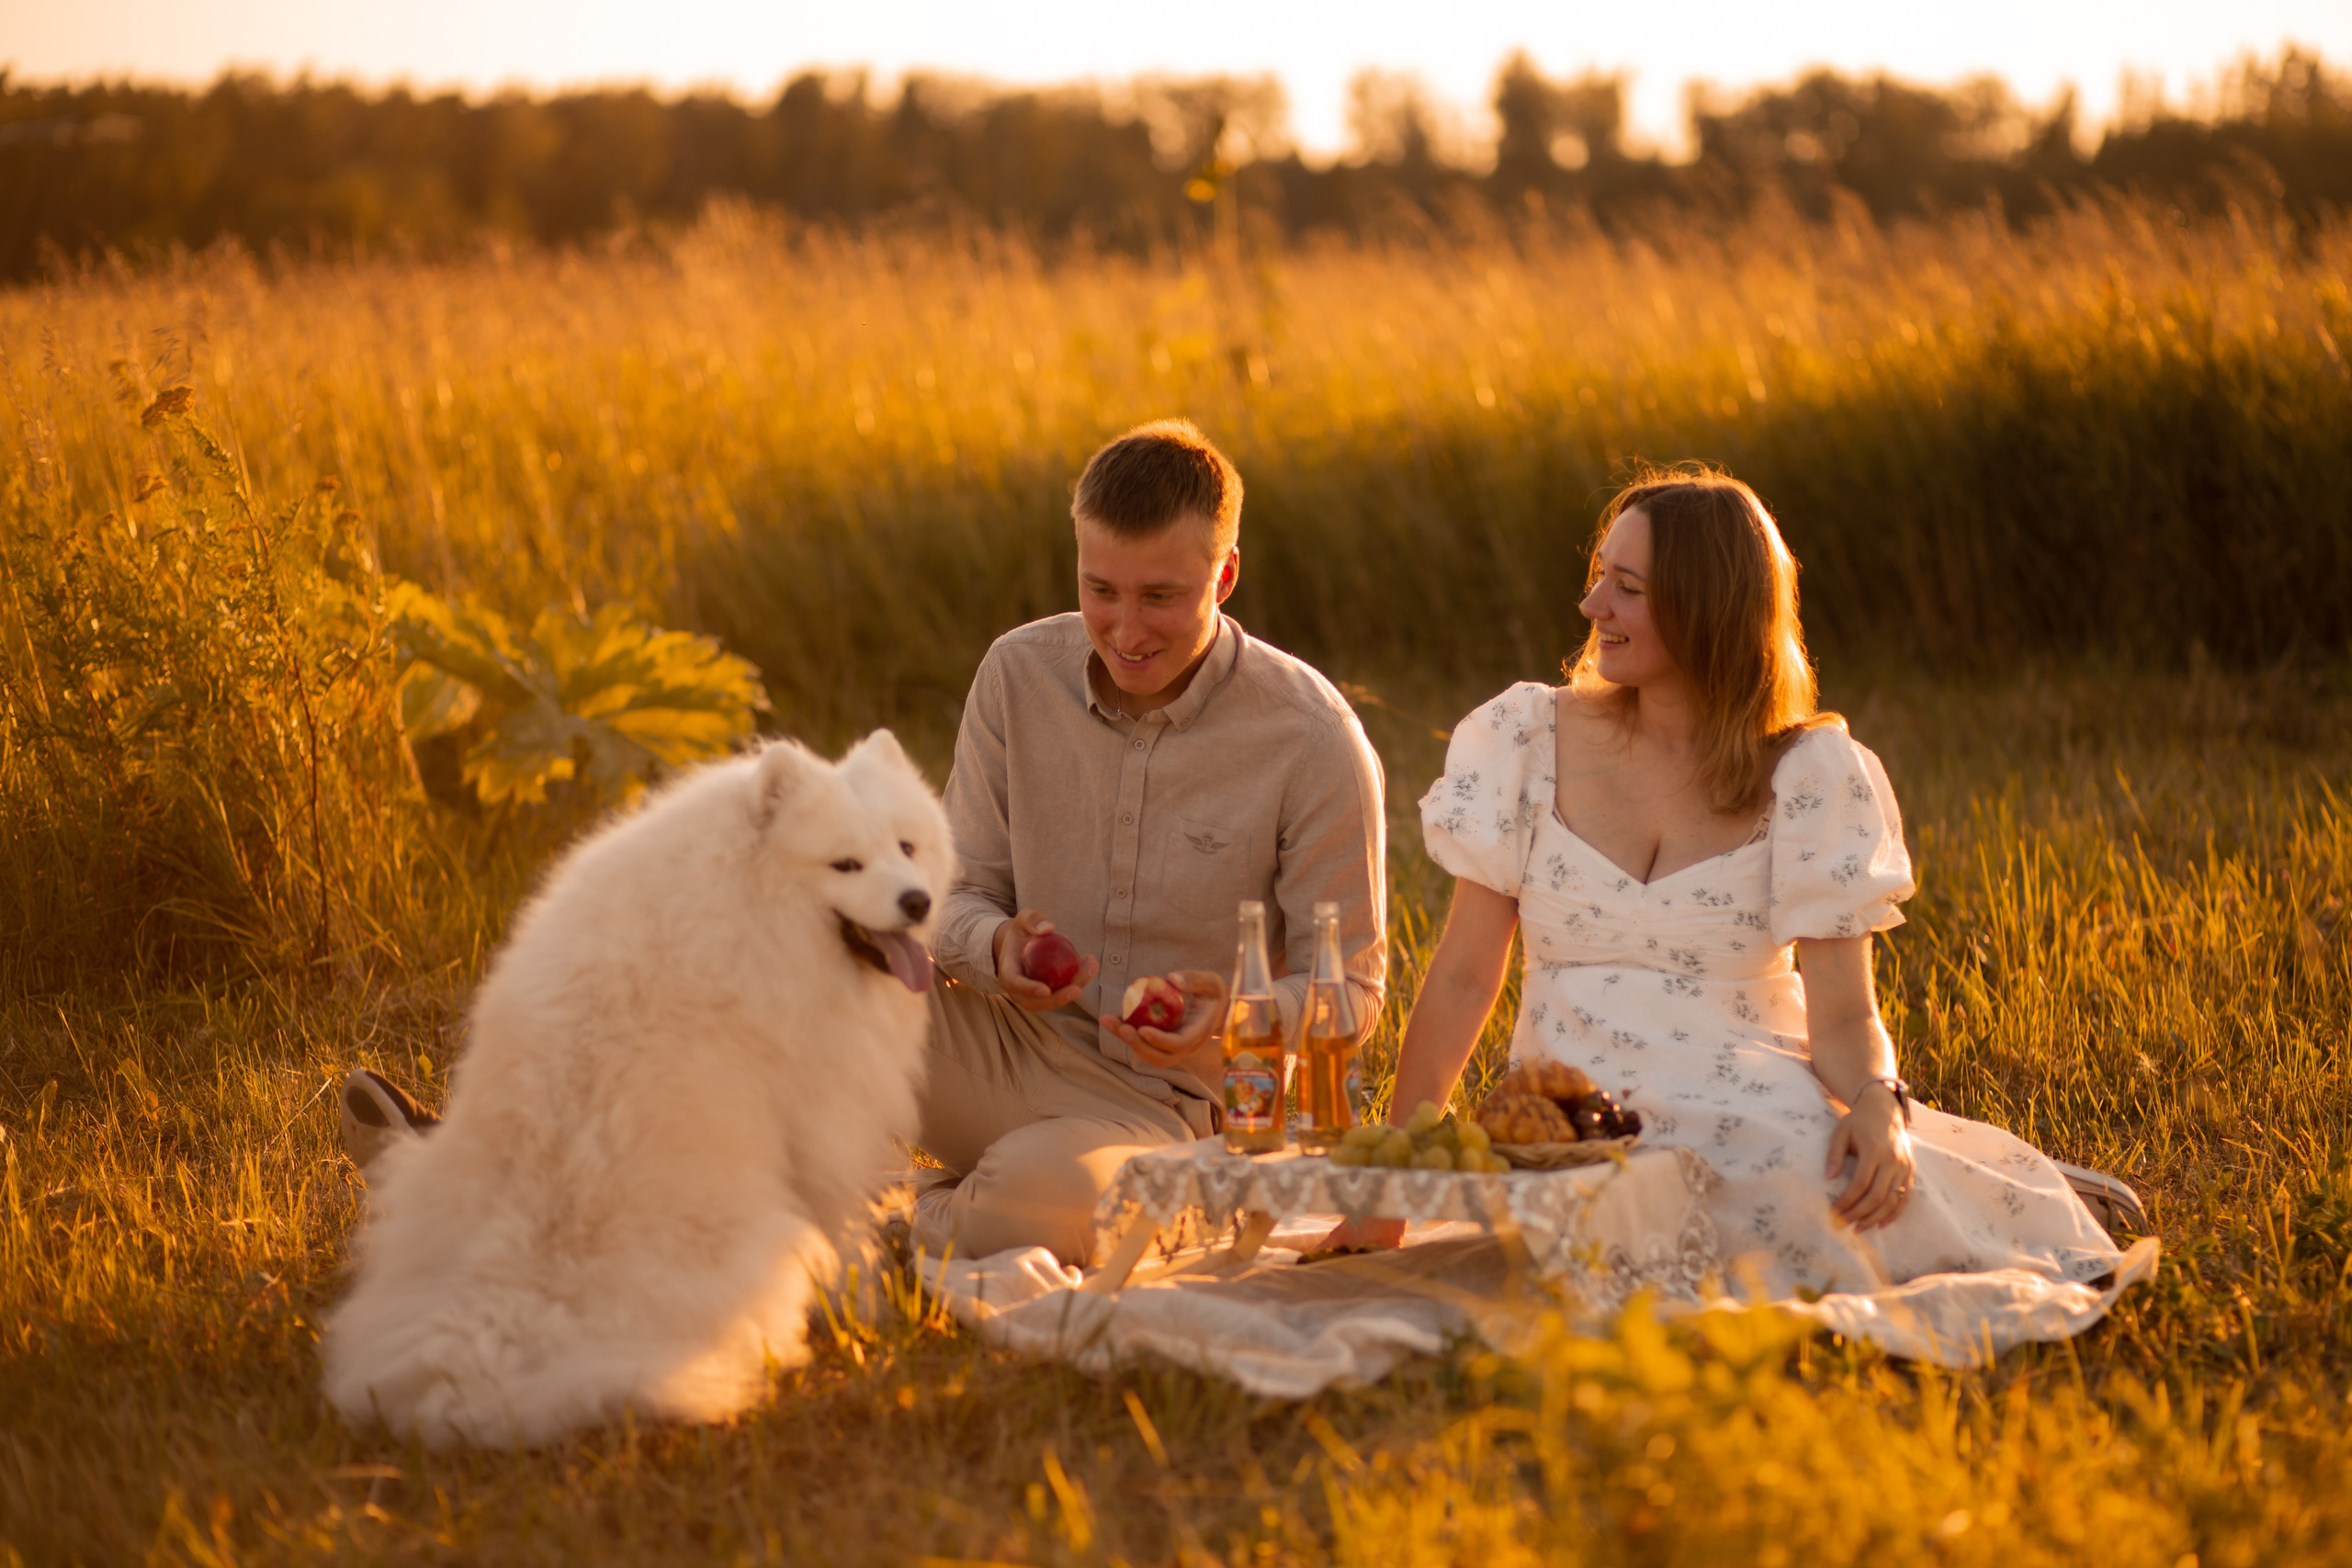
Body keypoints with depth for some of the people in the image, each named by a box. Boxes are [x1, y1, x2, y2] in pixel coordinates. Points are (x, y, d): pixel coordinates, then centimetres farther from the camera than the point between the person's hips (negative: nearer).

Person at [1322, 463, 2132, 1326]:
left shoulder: (1809, 772, 1)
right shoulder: (1529, 742, 4)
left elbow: (1841, 1009, -2)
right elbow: (1463, 975, 4)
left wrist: (1876, 1104, -26)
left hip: (1758, 1106, 1)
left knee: (1839, 1176, -35)